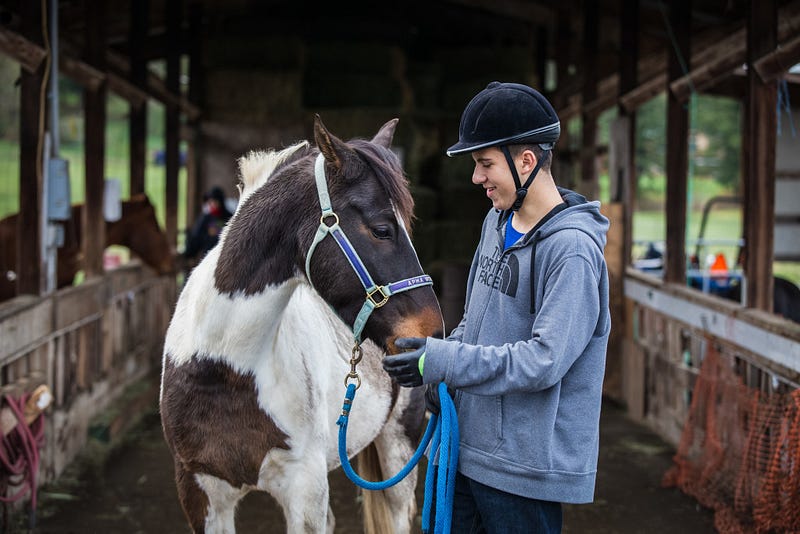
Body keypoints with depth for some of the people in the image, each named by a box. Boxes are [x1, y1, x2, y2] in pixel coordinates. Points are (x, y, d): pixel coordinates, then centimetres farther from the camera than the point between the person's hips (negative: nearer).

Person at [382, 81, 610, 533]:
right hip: (466, 445, 8)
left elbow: (544, 360, -25)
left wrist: (442, 362, -24)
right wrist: (439, 378, 1)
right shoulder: (498, 221, 8)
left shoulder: (573, 250, -20)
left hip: (524, 467, -8)